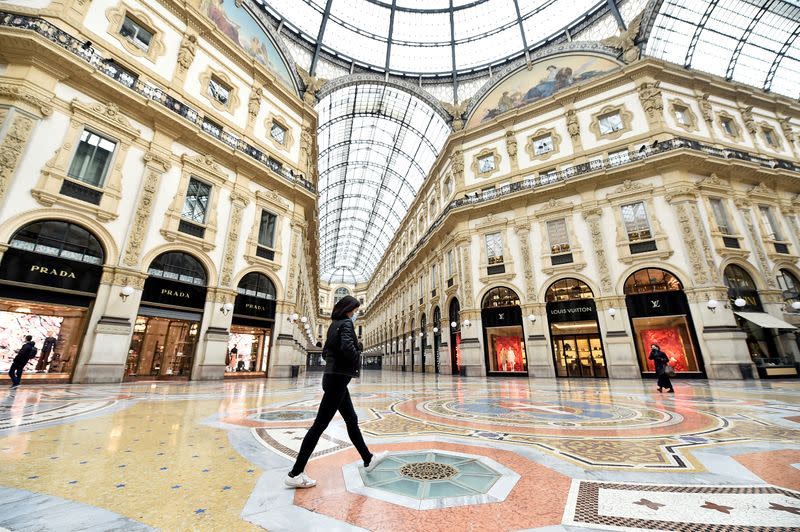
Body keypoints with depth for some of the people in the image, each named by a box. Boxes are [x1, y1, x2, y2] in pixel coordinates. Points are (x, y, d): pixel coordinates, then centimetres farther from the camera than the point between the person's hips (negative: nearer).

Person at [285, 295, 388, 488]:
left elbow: (325, 352, 17)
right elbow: (347, 347, -31)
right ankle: (295, 474, 9)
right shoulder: (346, 323, -13)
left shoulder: (334, 324, 13)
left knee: (352, 420, 17)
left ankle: (368, 459, 31)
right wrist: (357, 360, -11)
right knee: (320, 423, -2)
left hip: (333, 377, 10)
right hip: (338, 378, -10)